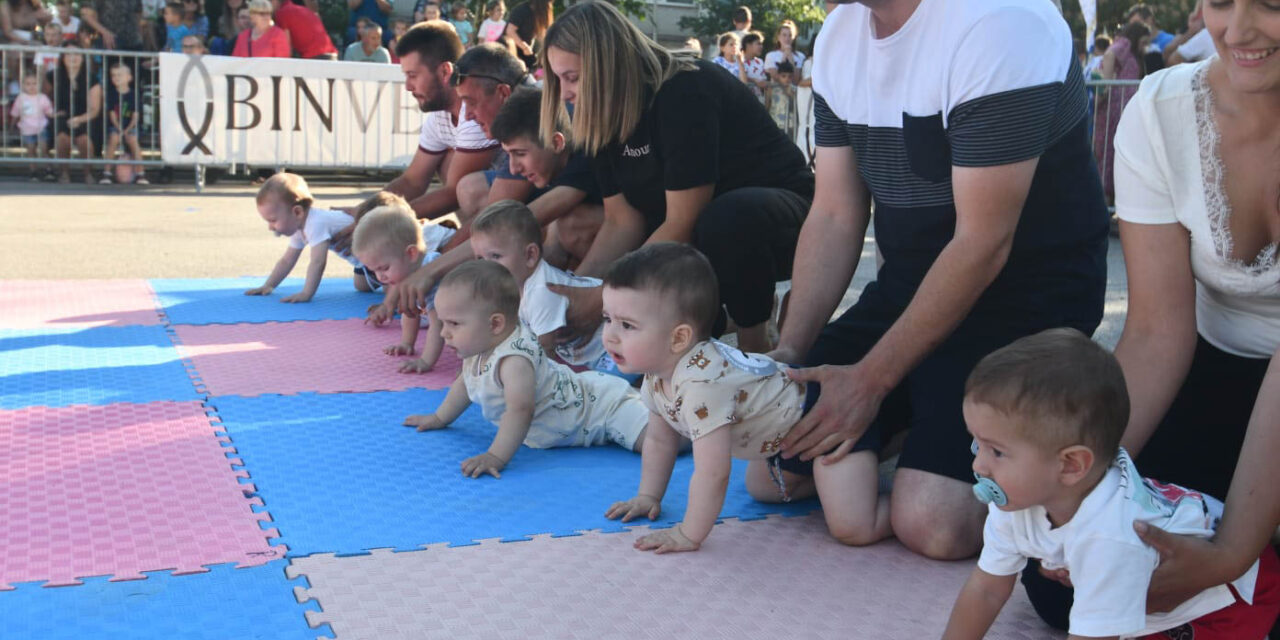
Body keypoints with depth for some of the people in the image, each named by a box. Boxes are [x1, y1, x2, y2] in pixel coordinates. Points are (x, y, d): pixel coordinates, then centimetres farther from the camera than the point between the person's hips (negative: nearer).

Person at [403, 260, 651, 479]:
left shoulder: (514, 359, -34)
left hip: (600, 404, -10)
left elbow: (520, 410, -45)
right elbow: (465, 383, 19)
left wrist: (496, 457, -50)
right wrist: (440, 418, 29)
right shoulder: (476, 352, -3)